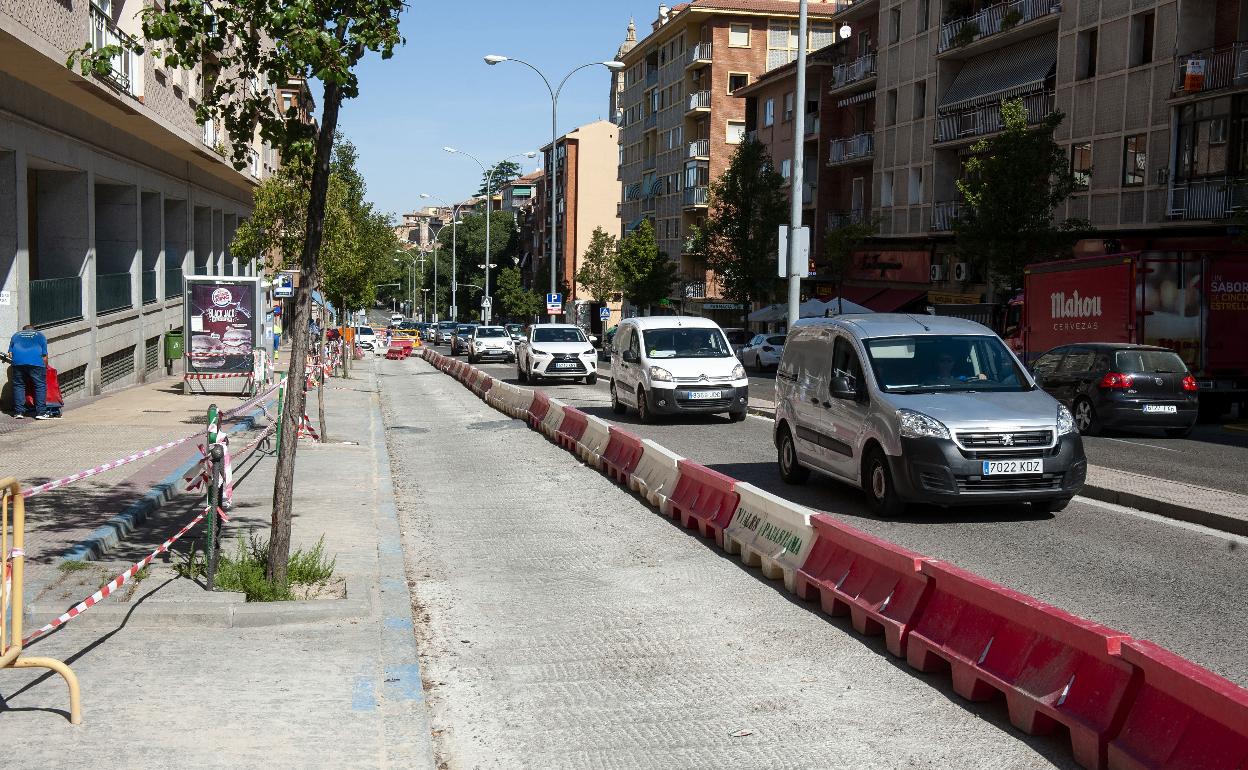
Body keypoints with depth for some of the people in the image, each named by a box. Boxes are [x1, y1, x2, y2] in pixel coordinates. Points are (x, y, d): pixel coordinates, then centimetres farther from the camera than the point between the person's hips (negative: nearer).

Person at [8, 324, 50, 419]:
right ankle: (41, 412, -5)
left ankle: (19, 412, 8)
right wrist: (45, 367, 23)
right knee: (40, 386, 1)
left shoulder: (16, 335, 29)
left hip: (18, 361, 2)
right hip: (36, 362, -2)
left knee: (18, 386, 11)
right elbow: (45, 355, 14)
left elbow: (10, 354, 18)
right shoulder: (40, 335, 24)